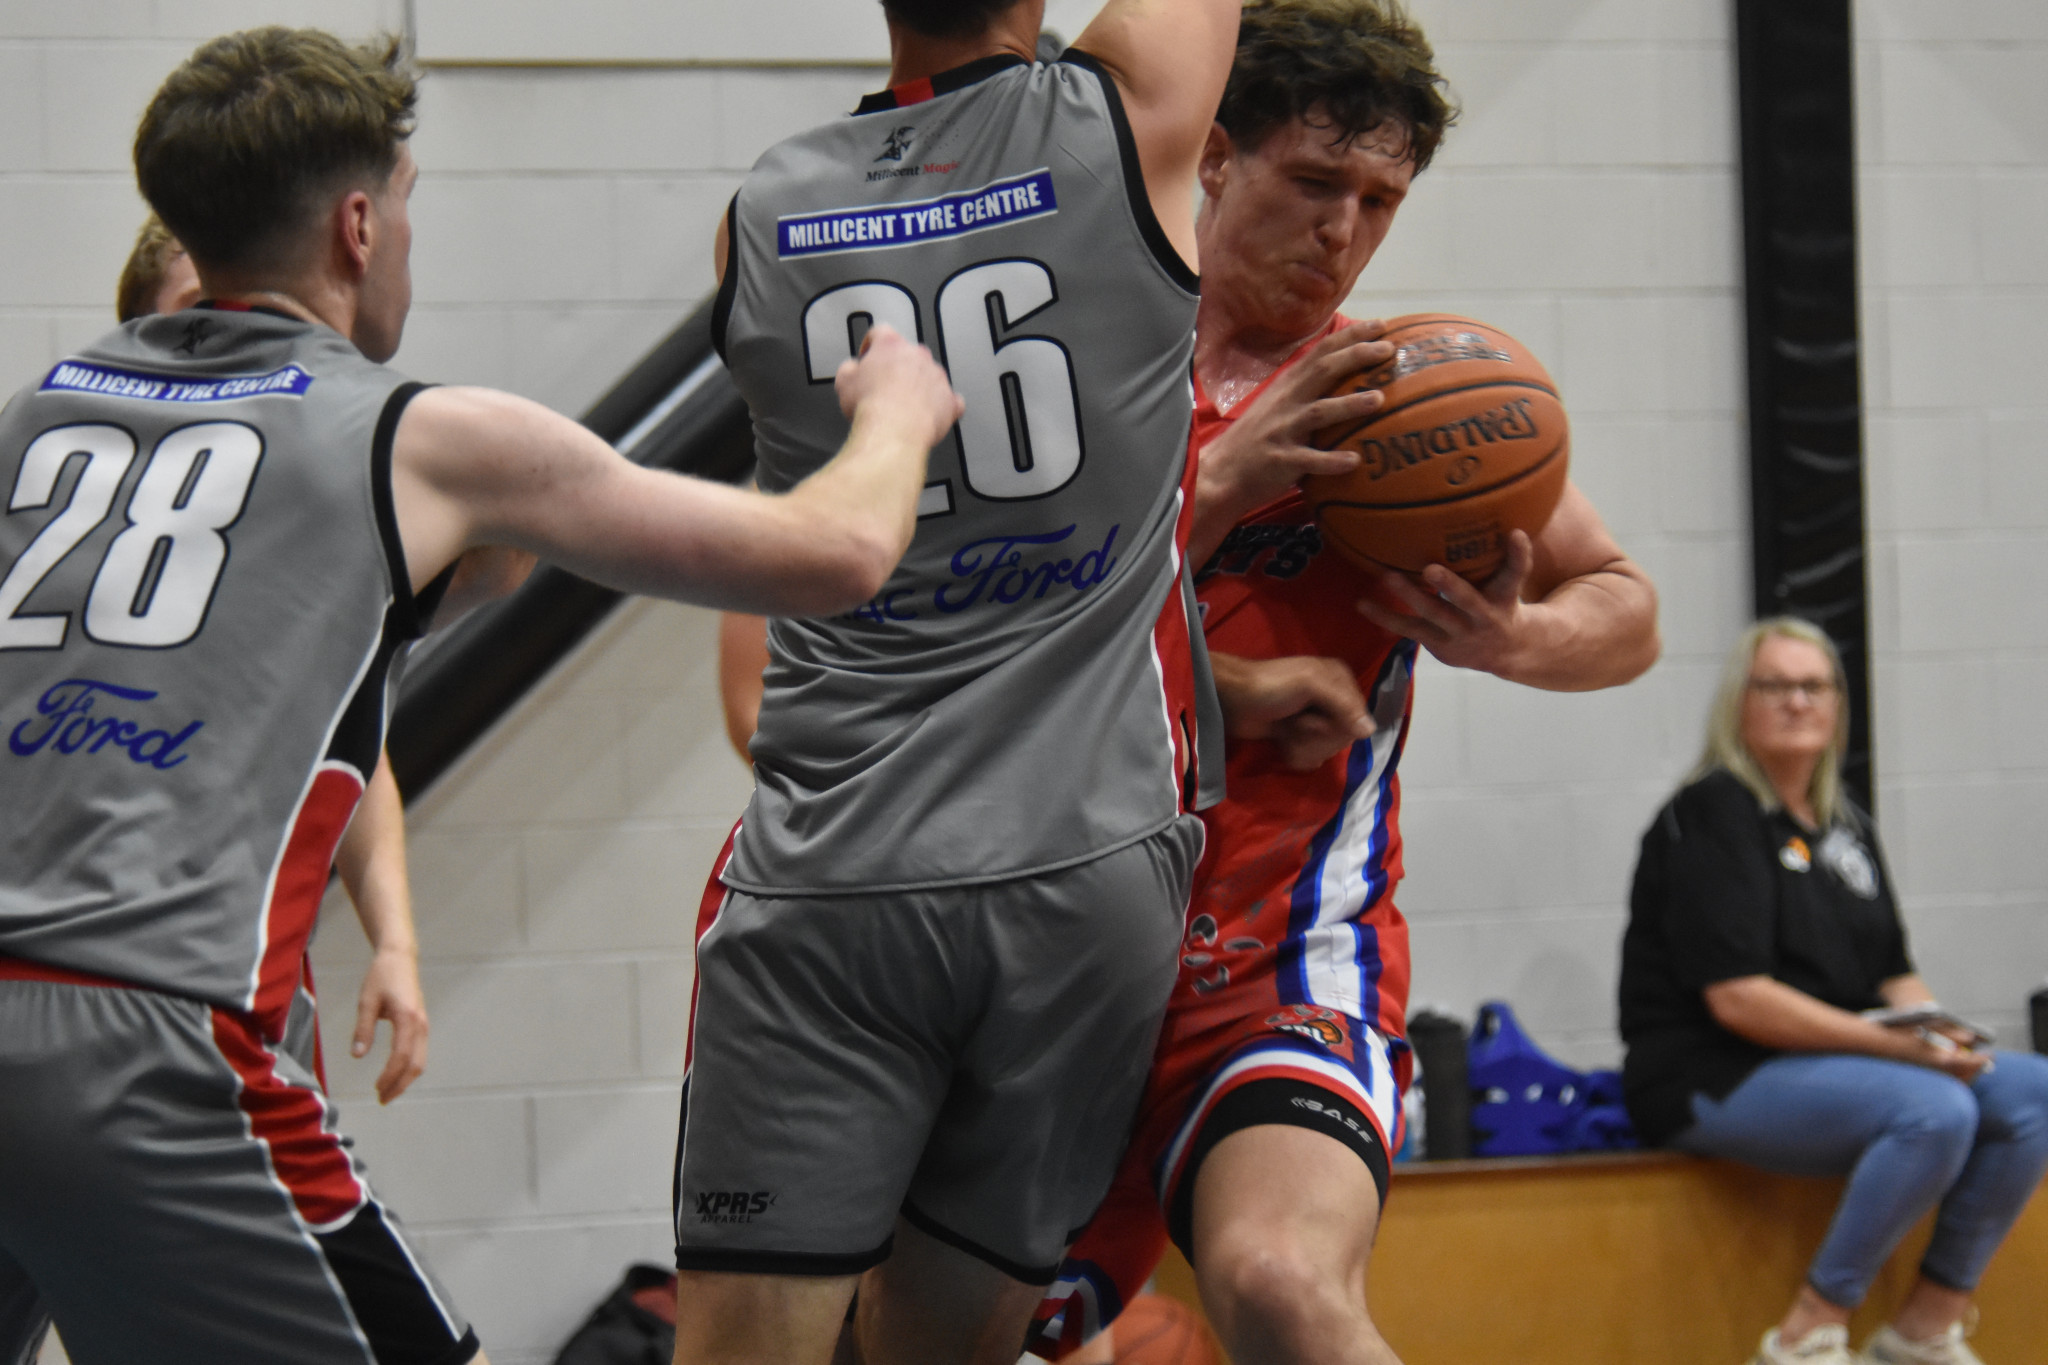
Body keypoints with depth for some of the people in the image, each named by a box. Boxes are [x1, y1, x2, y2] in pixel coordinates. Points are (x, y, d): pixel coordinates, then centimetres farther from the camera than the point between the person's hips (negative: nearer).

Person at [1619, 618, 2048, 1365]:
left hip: (1846, 1062, 8)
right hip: (1712, 1080, -8)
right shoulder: (1710, 815, -9)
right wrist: (1896, 1044, -22)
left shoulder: (1848, 826, 18)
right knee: (1934, 1110, -31)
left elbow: (1894, 972, 18)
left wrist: (1936, 1029, -7)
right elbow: (1737, 998, -18)